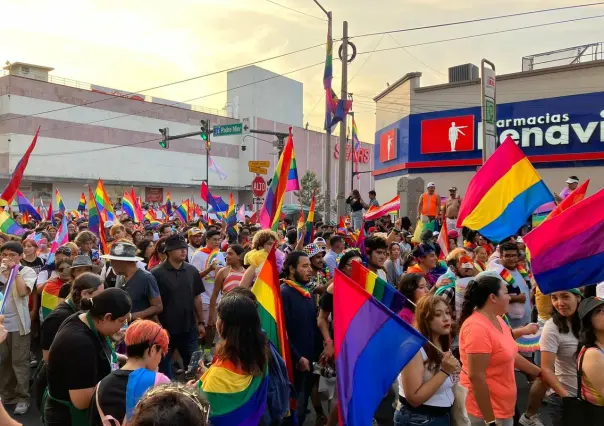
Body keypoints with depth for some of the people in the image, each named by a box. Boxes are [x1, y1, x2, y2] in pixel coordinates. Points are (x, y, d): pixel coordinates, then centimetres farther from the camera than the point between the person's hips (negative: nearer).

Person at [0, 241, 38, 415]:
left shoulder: (27, 271, -4)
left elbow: (23, 292, -20)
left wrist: (15, 270, -16)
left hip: (18, 324, -4)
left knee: (19, 362, 1)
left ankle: (22, 397, 10)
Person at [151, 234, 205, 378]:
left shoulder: (192, 271, 0)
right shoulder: (157, 273, -13)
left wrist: (200, 322, 8)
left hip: (188, 328, 3)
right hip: (165, 329, -3)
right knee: (164, 366, 12)